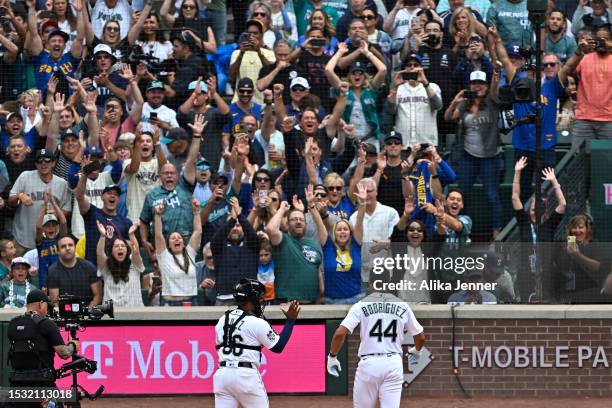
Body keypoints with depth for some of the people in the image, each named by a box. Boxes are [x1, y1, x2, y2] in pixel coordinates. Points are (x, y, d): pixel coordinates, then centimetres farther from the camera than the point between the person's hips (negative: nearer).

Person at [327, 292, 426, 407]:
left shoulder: (361, 306, -1)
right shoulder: (403, 306, 7)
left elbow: (340, 333, -11)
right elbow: (420, 337, 15)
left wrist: (332, 357, 3)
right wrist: (415, 352, 36)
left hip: (368, 363, -2)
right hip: (394, 365, 2)